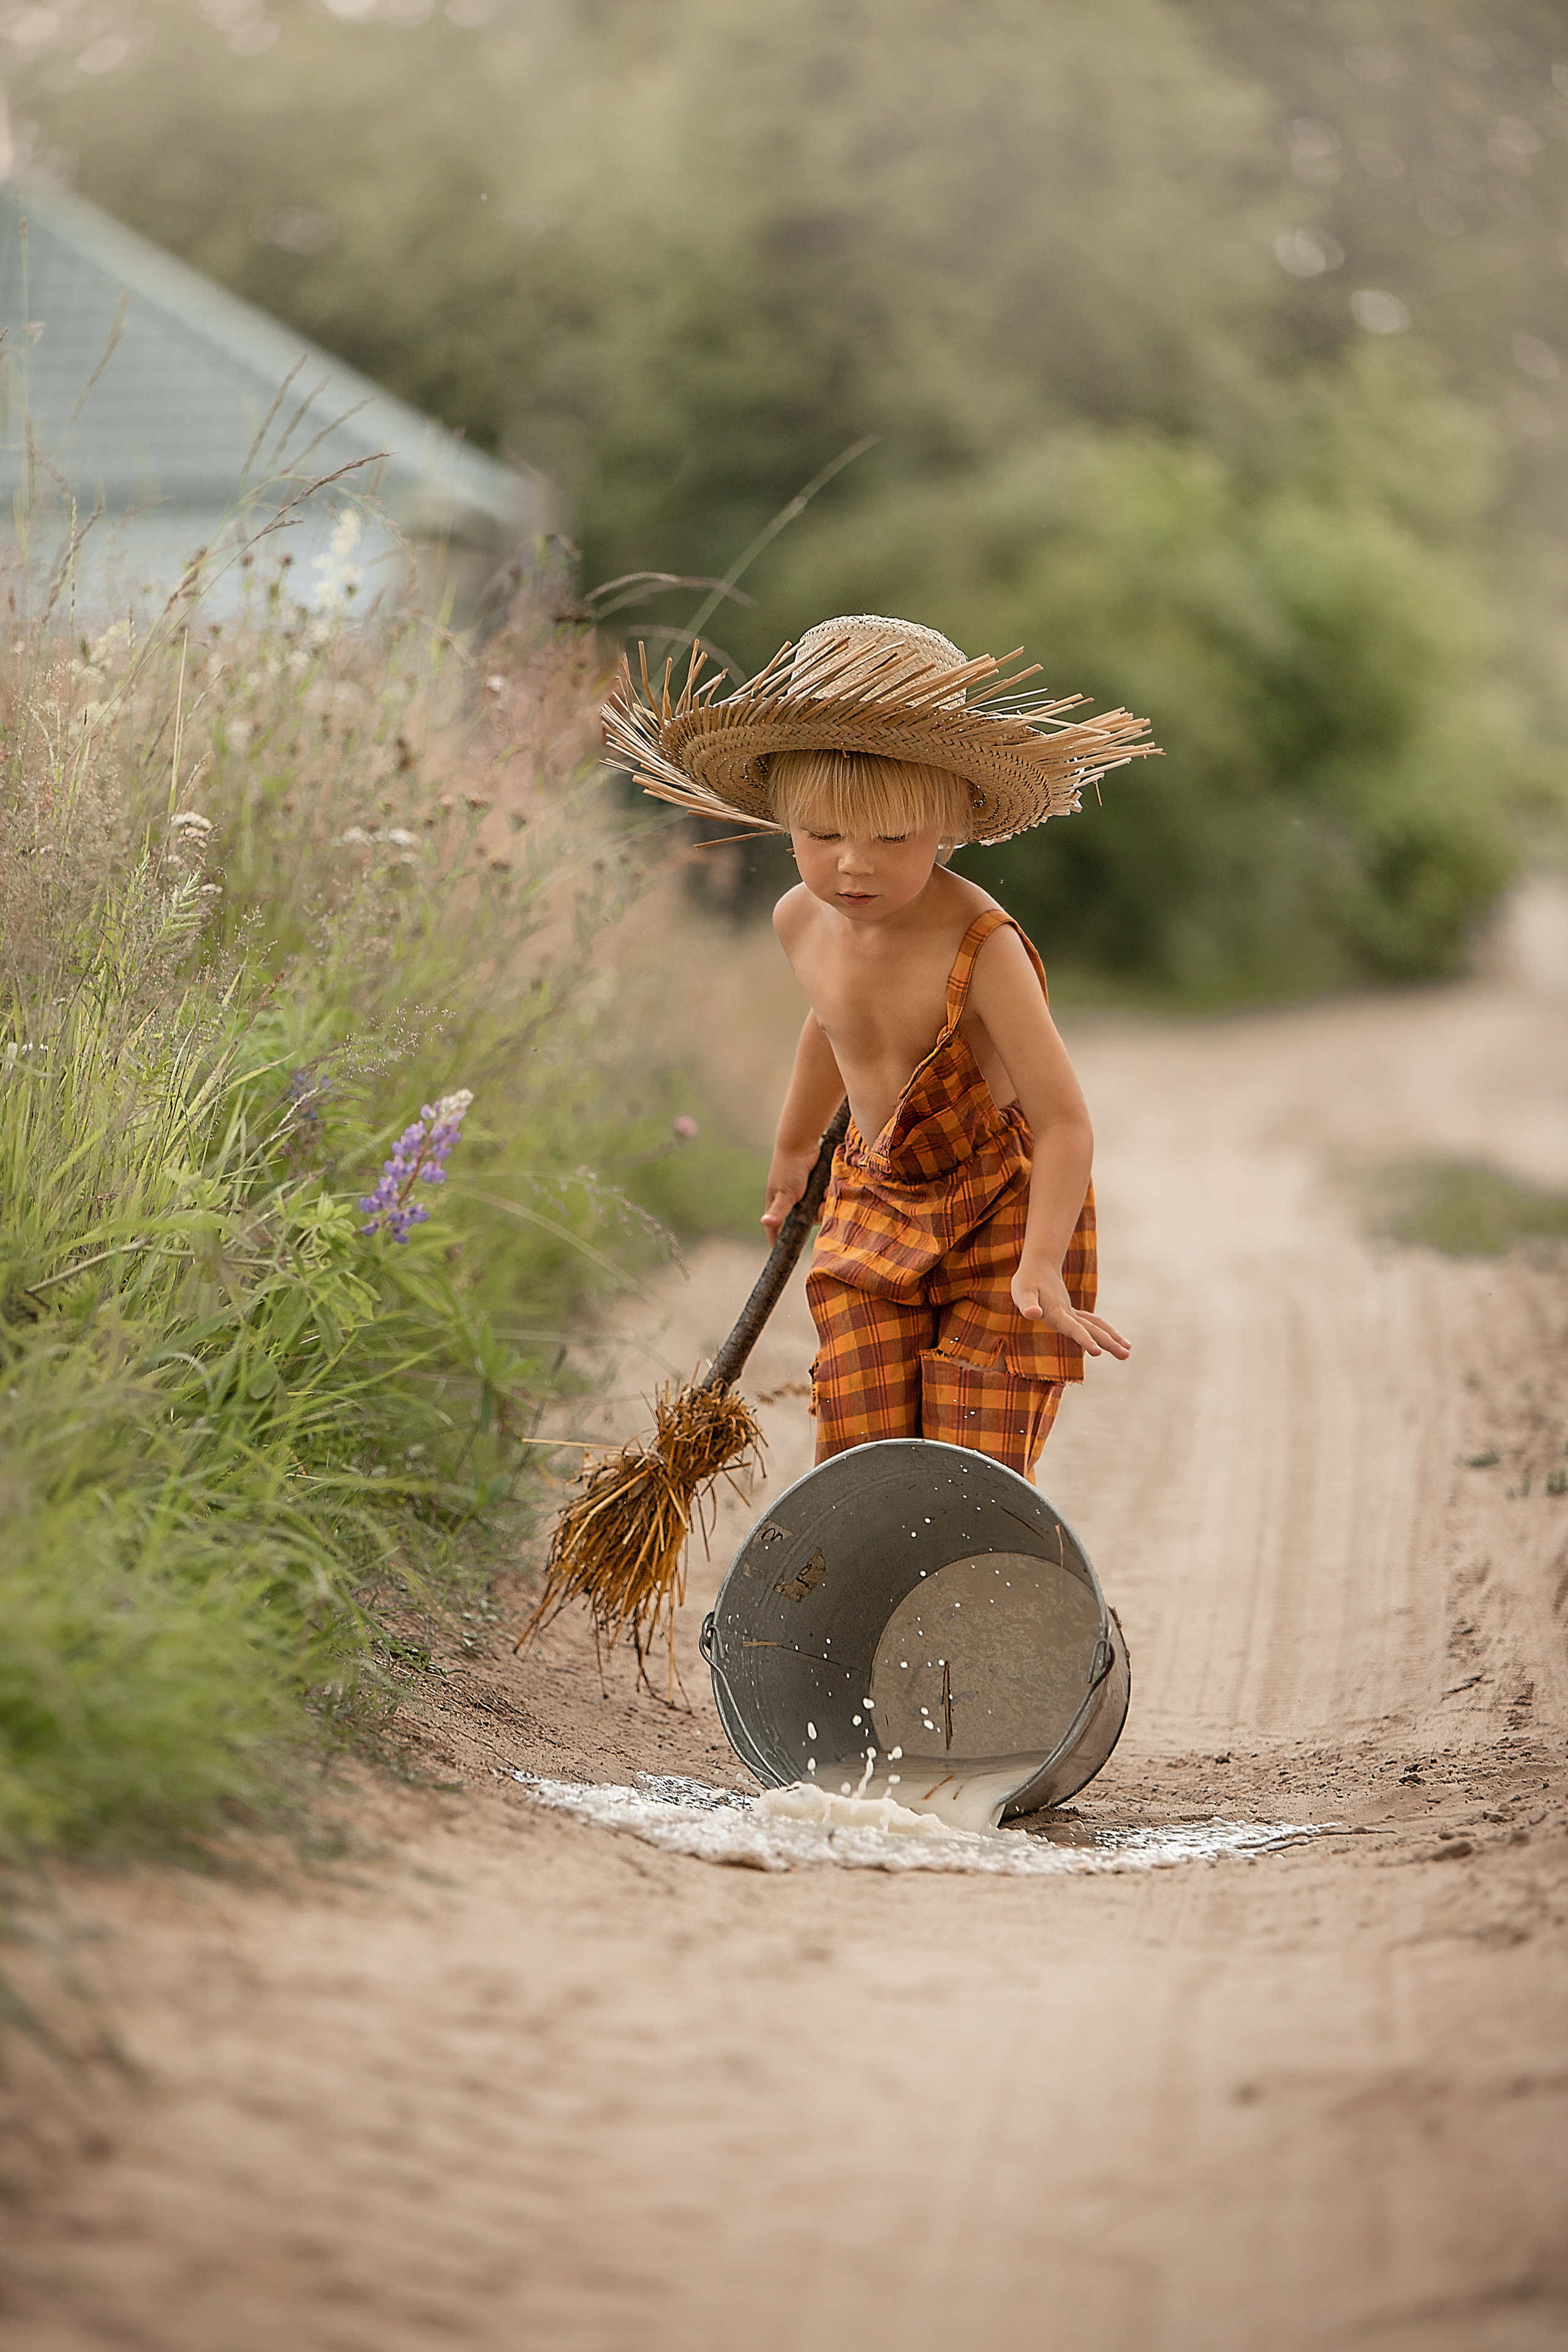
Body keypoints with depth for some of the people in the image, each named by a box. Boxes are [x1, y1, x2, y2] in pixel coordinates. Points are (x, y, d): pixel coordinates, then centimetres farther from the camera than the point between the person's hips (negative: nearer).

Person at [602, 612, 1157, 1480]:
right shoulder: (802, 923, -8)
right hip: (874, 1201, 5)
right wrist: (793, 1149, 31)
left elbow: (1065, 1122, -27)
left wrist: (1041, 1268, -38)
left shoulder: (981, 945, -28)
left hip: (1003, 1211, -5)